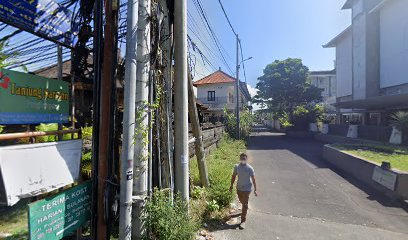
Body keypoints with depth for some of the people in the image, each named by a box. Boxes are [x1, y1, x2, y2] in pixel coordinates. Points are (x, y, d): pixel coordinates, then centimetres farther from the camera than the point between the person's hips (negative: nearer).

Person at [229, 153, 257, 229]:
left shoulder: (250, 168, -19)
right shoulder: (237, 166, -10)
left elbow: (253, 179, -11)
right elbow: (233, 176, 2)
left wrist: (255, 189, -8)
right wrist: (231, 186, 5)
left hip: (246, 189, -4)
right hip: (239, 188, 4)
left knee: (244, 204, -1)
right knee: (242, 202, 25)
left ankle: (243, 221, 11)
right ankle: (245, 210, 56)